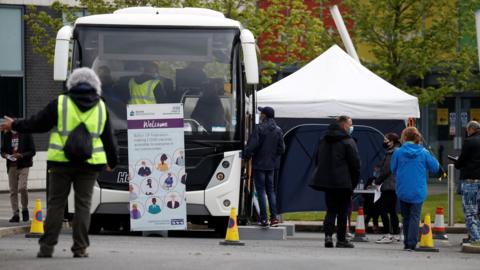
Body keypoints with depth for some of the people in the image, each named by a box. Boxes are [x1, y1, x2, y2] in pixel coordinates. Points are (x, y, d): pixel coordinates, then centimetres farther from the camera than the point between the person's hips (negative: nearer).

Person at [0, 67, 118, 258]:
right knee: (83, 204, 6)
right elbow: (108, 138, 14)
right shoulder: (101, 107, 7)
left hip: (61, 163, -1)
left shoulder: (60, 103, -1)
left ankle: (47, 247, 2)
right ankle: (80, 248, 2)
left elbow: (37, 123, 5)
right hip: (90, 164, 1)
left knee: (56, 203, 4)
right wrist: (112, 162, 27)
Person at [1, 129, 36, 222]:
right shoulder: (6, 136, 7)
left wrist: (21, 155, -18)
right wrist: (5, 155, -8)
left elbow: (32, 151, -3)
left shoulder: (26, 135, -3)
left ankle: (25, 209, 5)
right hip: (11, 166, 4)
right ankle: (15, 214, 8)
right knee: (13, 190, 3)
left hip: (23, 165, -4)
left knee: (22, 187, -17)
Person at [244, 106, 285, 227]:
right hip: (271, 165, 5)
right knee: (270, 191, 12)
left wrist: (246, 158, -2)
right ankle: (274, 217, 7)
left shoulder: (259, 128, -13)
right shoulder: (278, 130, 5)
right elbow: (281, 149, 7)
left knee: (261, 191, -3)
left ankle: (264, 219, -5)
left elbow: (252, 146, -16)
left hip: (259, 164, -5)